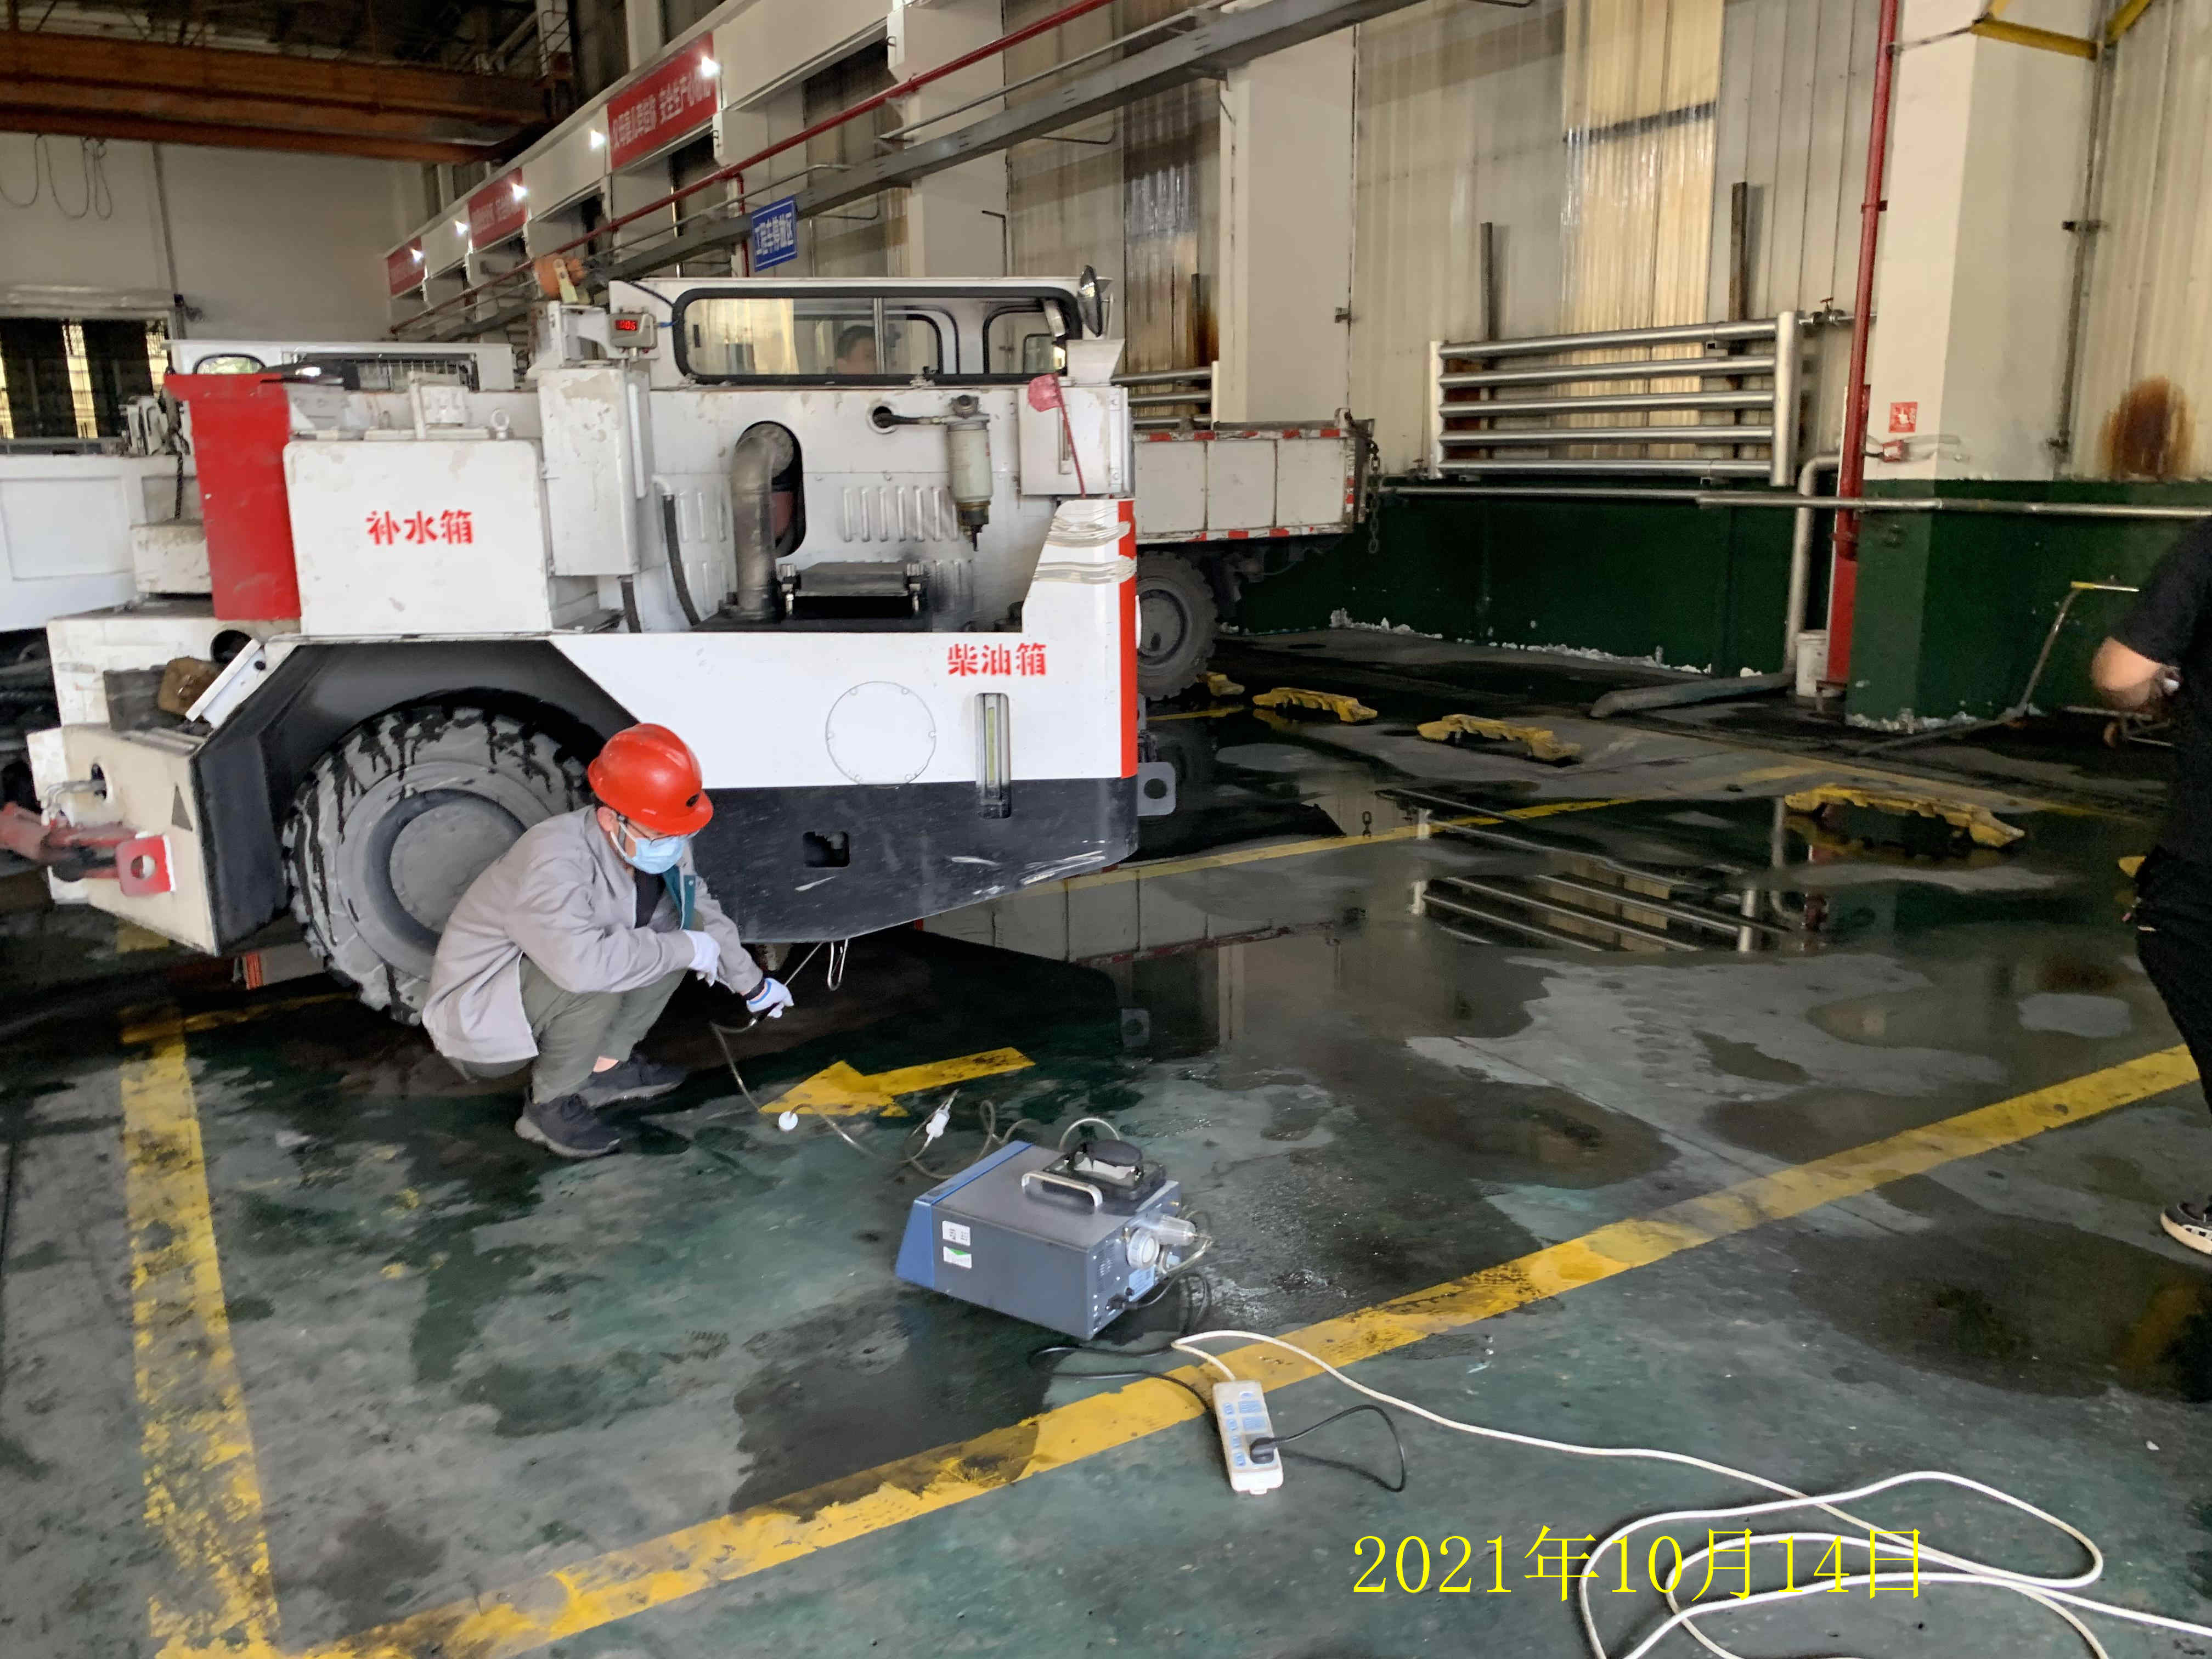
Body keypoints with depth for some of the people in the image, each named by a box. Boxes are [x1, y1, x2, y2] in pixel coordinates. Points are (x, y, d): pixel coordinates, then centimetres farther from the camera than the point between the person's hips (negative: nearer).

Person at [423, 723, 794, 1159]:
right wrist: (687, 949, -35)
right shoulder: (554, 859, -35)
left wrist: (752, 984, 17)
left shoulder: (662, 847, -11)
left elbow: (702, 912, 10)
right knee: (593, 979, -35)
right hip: (476, 1022, -8)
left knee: (672, 925, -4)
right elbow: (581, 962, -49)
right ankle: (549, 1105, -11)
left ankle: (603, 1068, 4)